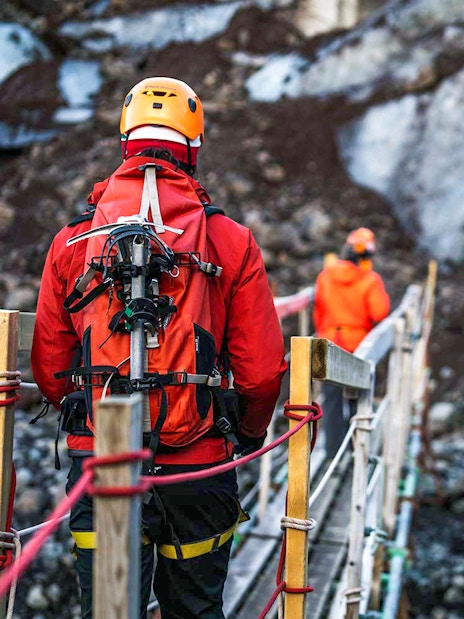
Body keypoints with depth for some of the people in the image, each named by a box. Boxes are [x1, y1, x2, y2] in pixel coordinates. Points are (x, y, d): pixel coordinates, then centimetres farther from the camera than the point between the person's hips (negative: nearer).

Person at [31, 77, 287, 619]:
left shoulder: (72, 239, 1)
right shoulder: (232, 240, -3)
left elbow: (48, 368, 4)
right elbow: (261, 371, -5)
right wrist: (250, 434, 16)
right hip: (199, 469, 0)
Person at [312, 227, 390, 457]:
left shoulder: (325, 275, 0)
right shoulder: (370, 279, -11)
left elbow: (317, 309, 7)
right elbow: (380, 313, -17)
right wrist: (382, 295, 2)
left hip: (329, 342, 2)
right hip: (359, 343, -2)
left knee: (332, 399, 6)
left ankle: (333, 450, 6)